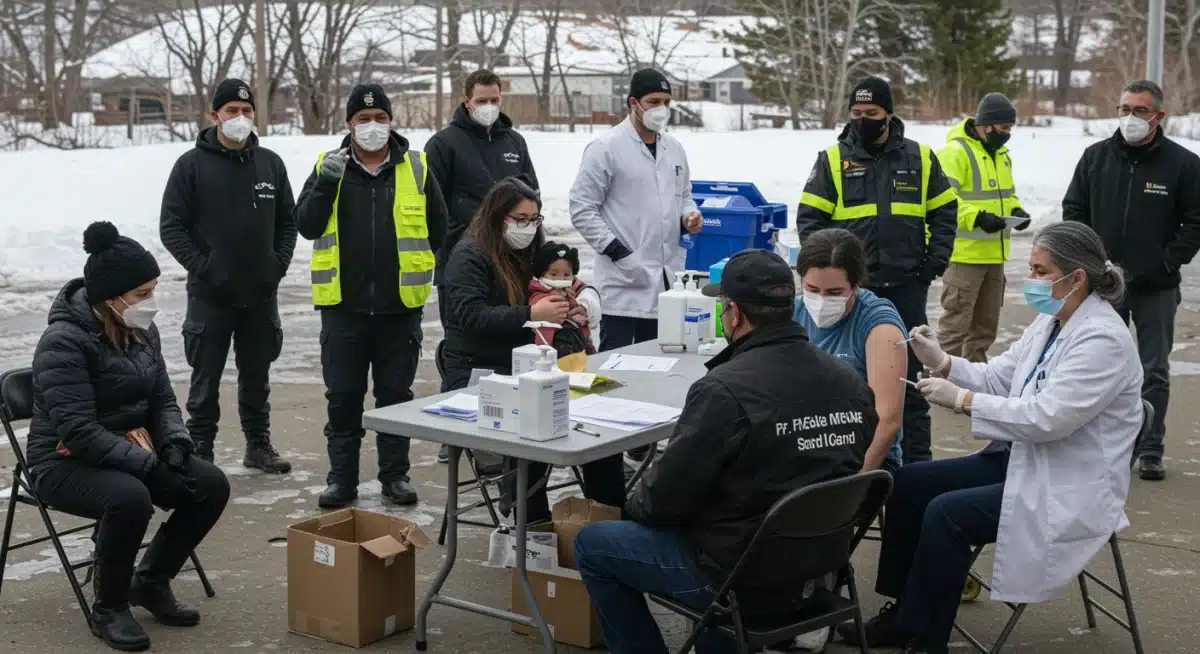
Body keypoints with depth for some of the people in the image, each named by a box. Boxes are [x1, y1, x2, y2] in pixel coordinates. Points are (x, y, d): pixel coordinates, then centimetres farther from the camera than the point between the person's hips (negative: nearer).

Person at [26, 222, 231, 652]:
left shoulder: (142, 331, 2)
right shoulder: (63, 342, -22)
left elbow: (162, 400, 10)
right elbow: (79, 431, -28)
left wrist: (176, 441, -11)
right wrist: (152, 465, -30)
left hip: (132, 452, 7)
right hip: (65, 462, -7)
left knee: (211, 486, -12)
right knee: (130, 498, -37)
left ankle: (151, 582, 8)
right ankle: (109, 607, -12)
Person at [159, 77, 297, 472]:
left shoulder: (271, 163, 7)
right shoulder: (193, 165, -4)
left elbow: (287, 221, 13)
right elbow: (172, 227, -6)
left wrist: (279, 263, 1)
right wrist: (202, 267, -13)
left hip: (261, 294, 4)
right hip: (210, 295, -3)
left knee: (257, 376, 14)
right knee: (206, 379, 2)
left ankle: (259, 445, 26)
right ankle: (200, 449, 12)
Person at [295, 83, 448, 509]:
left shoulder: (416, 168, 4)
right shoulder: (329, 167, 4)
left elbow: (438, 227, 11)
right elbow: (306, 225, -4)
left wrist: (420, 268, 7)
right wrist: (325, 185, -16)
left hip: (400, 306, 0)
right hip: (343, 305, 0)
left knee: (396, 394, 9)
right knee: (343, 397, 5)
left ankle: (395, 476, 19)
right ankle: (342, 478, 15)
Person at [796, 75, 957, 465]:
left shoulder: (920, 158, 6)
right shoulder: (833, 159, 2)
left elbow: (944, 212, 12)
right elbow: (809, 218, 1)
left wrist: (936, 259, 2)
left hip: (907, 286, 1)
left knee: (910, 373, 6)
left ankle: (916, 456, 14)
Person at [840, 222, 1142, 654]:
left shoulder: (1103, 340, -22)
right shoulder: (1050, 322, 8)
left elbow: (1047, 418, -29)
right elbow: (999, 378, 10)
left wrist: (962, 400, -25)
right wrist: (942, 362, -7)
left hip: (1068, 490, -10)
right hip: (1022, 459, 10)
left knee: (947, 513, -24)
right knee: (908, 483, 3)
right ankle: (902, 614, 10)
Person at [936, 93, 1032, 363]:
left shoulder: (1001, 154, 15)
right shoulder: (955, 152, -14)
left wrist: (1016, 211, 6)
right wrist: (977, 217, -27)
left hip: (994, 253, 9)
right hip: (964, 253, -9)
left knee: (986, 322, 16)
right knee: (956, 321, -7)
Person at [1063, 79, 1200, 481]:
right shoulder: (1096, 157, 2)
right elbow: (1073, 211, 9)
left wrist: (1167, 263, -12)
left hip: (1156, 289, -2)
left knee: (1154, 372, 5)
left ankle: (1151, 451, 13)